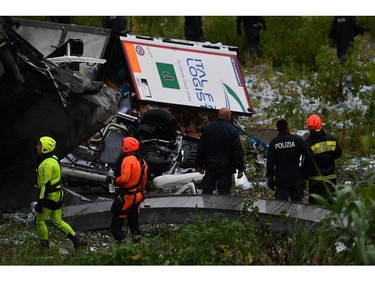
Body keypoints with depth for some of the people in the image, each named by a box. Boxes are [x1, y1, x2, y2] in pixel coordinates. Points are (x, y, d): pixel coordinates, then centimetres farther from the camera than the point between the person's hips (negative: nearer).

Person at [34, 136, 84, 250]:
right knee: (57, 221, 16)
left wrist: (41, 201, -23)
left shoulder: (47, 164, -22)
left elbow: (46, 184, -25)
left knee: (39, 220, 6)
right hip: (58, 194, 10)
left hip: (50, 196, -10)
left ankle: (44, 246, 15)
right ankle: (76, 240, 13)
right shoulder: (53, 158, 9)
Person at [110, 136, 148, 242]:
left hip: (127, 197, -8)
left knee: (116, 226, -4)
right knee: (134, 225, 17)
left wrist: (115, 181, -10)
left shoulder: (128, 160, -19)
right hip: (137, 197, 9)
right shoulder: (142, 161, 8)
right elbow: (143, 181, 16)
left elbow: (124, 178, -28)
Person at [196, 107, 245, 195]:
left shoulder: (208, 128, 4)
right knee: (223, 192, 0)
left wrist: (200, 164, 18)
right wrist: (240, 169, -3)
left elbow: (201, 148, 9)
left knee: (207, 191, 9)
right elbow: (238, 151, -9)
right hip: (226, 168, -3)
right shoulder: (232, 131, -9)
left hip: (210, 166, 3)